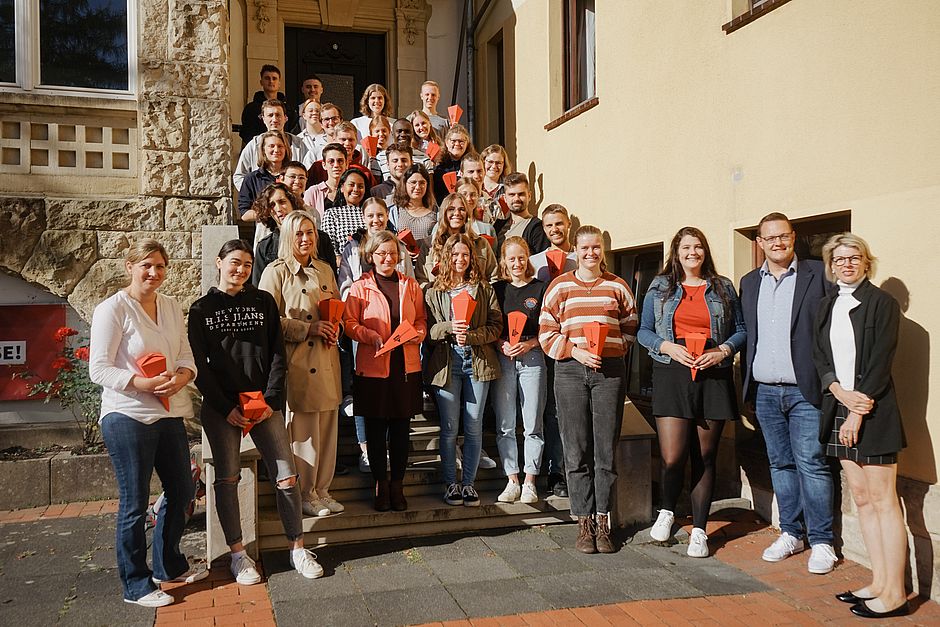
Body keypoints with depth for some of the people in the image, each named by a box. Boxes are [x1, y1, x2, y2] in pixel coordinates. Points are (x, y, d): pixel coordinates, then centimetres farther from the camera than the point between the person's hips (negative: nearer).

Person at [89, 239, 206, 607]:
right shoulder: (112, 309, -9)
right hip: (128, 416, -7)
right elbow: (99, 369, -12)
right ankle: (136, 585, 19)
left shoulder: (172, 308, 10)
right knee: (134, 503, 3)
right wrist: (143, 384, -24)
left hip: (170, 414, 7)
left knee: (181, 492, 17)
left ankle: (169, 566, 37)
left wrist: (181, 377, -12)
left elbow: (186, 356, 10)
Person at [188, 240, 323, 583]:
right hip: (220, 408, -1)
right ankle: (237, 553, 16)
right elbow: (199, 365, 0)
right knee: (227, 478, 2)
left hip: (264, 404, 1)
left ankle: (297, 548, 10)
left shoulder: (264, 302, 8)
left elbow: (277, 355, 5)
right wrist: (226, 409, -8)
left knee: (286, 476, -2)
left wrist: (271, 401, -5)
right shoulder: (202, 309, 4)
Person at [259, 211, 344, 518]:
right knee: (303, 430, -1)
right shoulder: (276, 272, -2)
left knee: (327, 427, 8)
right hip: (296, 363, -5)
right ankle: (306, 494, 14)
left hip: (326, 362, 6)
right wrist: (309, 328, -15)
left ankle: (322, 490, 21)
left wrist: (335, 328, 1)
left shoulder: (325, 270, 15)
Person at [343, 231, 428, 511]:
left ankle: (397, 485, 20)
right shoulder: (359, 287, 2)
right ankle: (381, 485, 19)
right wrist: (372, 336, -18)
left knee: (401, 429, 7)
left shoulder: (411, 285, 11)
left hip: (406, 366, 2)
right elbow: (350, 324, -2)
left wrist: (418, 333, -6)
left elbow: (421, 319, 15)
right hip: (373, 367, -2)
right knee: (376, 429, 4)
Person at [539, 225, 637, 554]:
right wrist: (575, 351, -10)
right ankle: (584, 523, 11)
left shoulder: (617, 286, 11)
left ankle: (602, 523, 13)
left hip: (610, 370, 1)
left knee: (606, 450, 3)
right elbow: (546, 333, 4)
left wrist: (613, 349, -2)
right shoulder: (560, 286, 7)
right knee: (577, 452, 1)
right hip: (570, 370, -1)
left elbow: (631, 328, 14)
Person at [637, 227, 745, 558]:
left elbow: (740, 329, 13)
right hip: (672, 375, -1)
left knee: (705, 457, 5)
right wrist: (669, 347, -10)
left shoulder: (723, 287, 12)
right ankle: (667, 511, 21)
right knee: (672, 458, -10)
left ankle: (699, 531, 17)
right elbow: (644, 331, 8)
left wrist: (722, 351, -6)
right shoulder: (660, 287, 10)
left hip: (713, 377, 1)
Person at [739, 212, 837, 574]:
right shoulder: (749, 282, 13)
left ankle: (821, 542, 9)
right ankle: (790, 533, 24)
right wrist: (746, 381, 8)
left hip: (804, 390, -4)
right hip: (764, 391, 5)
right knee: (780, 463, 12)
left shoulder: (817, 274, -1)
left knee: (811, 464, -3)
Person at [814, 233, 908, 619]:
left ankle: (894, 594, 3)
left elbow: (880, 364, -10)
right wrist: (840, 392, -8)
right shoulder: (827, 305, 14)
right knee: (861, 499, 10)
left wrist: (858, 411, -14)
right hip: (839, 407, 6)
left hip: (872, 411, -6)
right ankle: (879, 584, 19)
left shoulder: (881, 303, -4)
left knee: (883, 500, -4)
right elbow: (819, 357, 9)